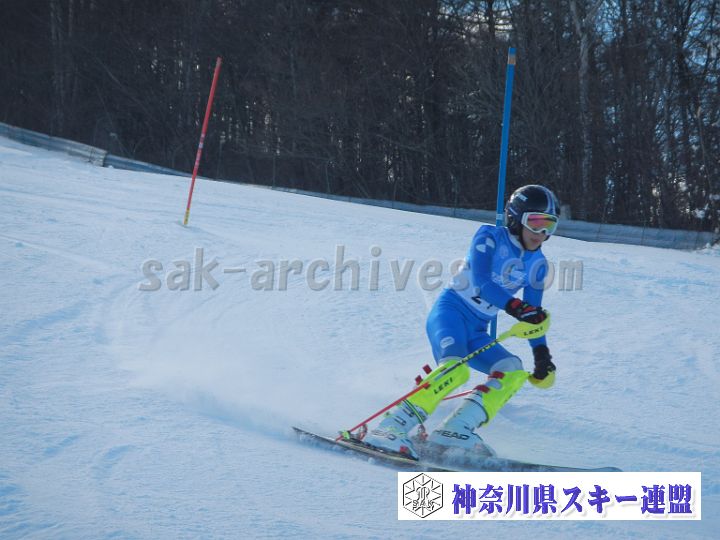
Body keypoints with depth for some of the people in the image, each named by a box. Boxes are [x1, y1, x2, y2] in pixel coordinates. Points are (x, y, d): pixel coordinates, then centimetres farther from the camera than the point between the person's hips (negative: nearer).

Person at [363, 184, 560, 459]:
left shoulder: (537, 264, 11)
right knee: (455, 368, -33)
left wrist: (541, 354, 7)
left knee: (513, 372, -15)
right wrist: (517, 307, -36)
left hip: (476, 333, 7)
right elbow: (481, 282, -22)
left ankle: (455, 431, -26)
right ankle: (390, 428, -38)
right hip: (451, 311, -7)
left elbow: (534, 315, 17)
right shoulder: (490, 238, -7)